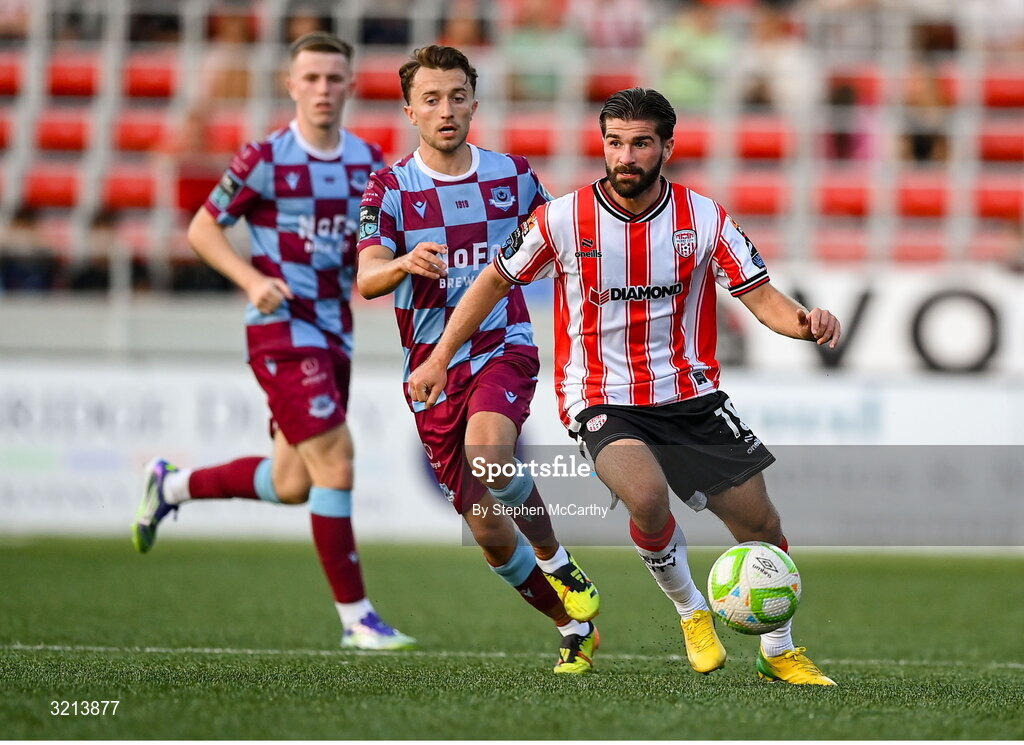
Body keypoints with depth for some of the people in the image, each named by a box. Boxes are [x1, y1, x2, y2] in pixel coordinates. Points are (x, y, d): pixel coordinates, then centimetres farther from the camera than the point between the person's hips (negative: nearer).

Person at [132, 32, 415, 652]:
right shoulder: (266, 158, -9)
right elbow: (203, 229, -3)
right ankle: (356, 618, -8)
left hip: (334, 333, 7)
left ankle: (173, 485, 38)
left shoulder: (369, 162, 7)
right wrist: (253, 280, -19)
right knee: (335, 465, -15)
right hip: (282, 329, -7)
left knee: (292, 484, 14)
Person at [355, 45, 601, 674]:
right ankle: (575, 627, 24)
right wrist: (404, 264, -38)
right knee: (491, 535, 3)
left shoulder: (512, 174, 3)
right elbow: (366, 279, -18)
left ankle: (558, 563, -10)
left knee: (488, 453, -34)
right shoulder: (391, 188, -2)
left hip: (505, 347, -1)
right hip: (433, 366, 1)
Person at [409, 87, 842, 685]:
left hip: (691, 395, 3)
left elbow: (762, 298, -5)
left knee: (761, 526, 0)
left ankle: (780, 653, 25)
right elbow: (496, 282, 6)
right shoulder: (563, 220, -8)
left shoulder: (705, 219, -5)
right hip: (603, 402, -3)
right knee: (648, 495, -32)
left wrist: (807, 321, -28)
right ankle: (691, 611, -3)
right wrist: (439, 358, 8)